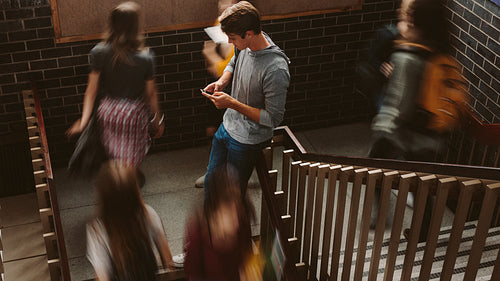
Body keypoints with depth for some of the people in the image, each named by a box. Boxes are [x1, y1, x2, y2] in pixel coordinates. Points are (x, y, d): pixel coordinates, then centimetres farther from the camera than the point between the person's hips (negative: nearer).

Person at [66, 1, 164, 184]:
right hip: (134, 114, -3)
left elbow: (91, 90, -11)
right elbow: (151, 94, -9)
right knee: (130, 161, 14)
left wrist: (83, 121, -7)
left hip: (107, 111, 3)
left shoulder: (99, 52, -14)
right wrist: (158, 121, 5)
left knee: (114, 154, 28)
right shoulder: (145, 57, -19)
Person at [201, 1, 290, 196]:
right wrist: (222, 81, -6)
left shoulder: (276, 70, -33)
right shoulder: (244, 45, -9)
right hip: (227, 127, 8)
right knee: (210, 183, 23)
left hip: (247, 141, -8)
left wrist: (233, 104, -28)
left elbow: (273, 119, -26)